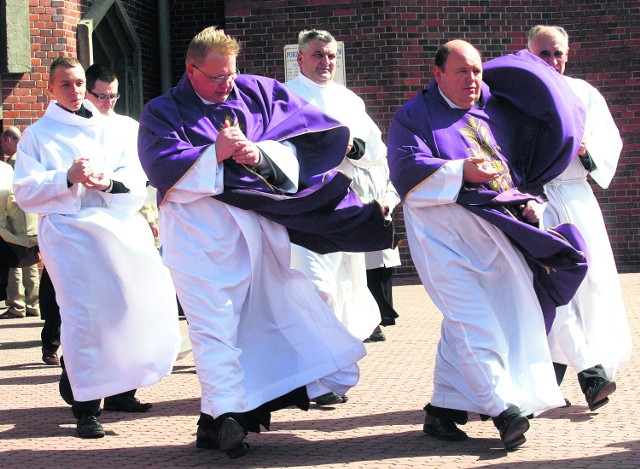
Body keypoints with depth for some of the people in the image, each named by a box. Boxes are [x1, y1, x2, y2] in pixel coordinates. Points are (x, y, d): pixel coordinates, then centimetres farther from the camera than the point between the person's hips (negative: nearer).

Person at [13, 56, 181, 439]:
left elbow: (136, 177, 8)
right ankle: (85, 405, -9)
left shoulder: (109, 130, 20)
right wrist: (68, 177, -15)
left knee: (141, 304, 0)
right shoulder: (38, 135, 10)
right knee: (83, 314, -14)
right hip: (70, 231, -4)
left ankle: (120, 386, 19)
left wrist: (109, 181, -13)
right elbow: (25, 192, 0)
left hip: (121, 227, 4)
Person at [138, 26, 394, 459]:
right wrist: (215, 153, -16)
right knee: (215, 324, -10)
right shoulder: (163, 113, 6)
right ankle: (223, 417, -10)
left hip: (259, 220, 4)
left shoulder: (259, 92, 12)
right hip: (199, 225, -4)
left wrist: (262, 153, -13)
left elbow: (308, 136, 4)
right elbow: (162, 167, -10)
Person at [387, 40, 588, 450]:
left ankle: (444, 408, 11)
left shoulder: (497, 109, 19)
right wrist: (461, 171, -22)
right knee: (471, 316, -13)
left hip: (494, 228, 6)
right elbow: (406, 170, -12)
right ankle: (502, 407, -14)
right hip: (443, 230, -5)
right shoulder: (415, 116, 3)